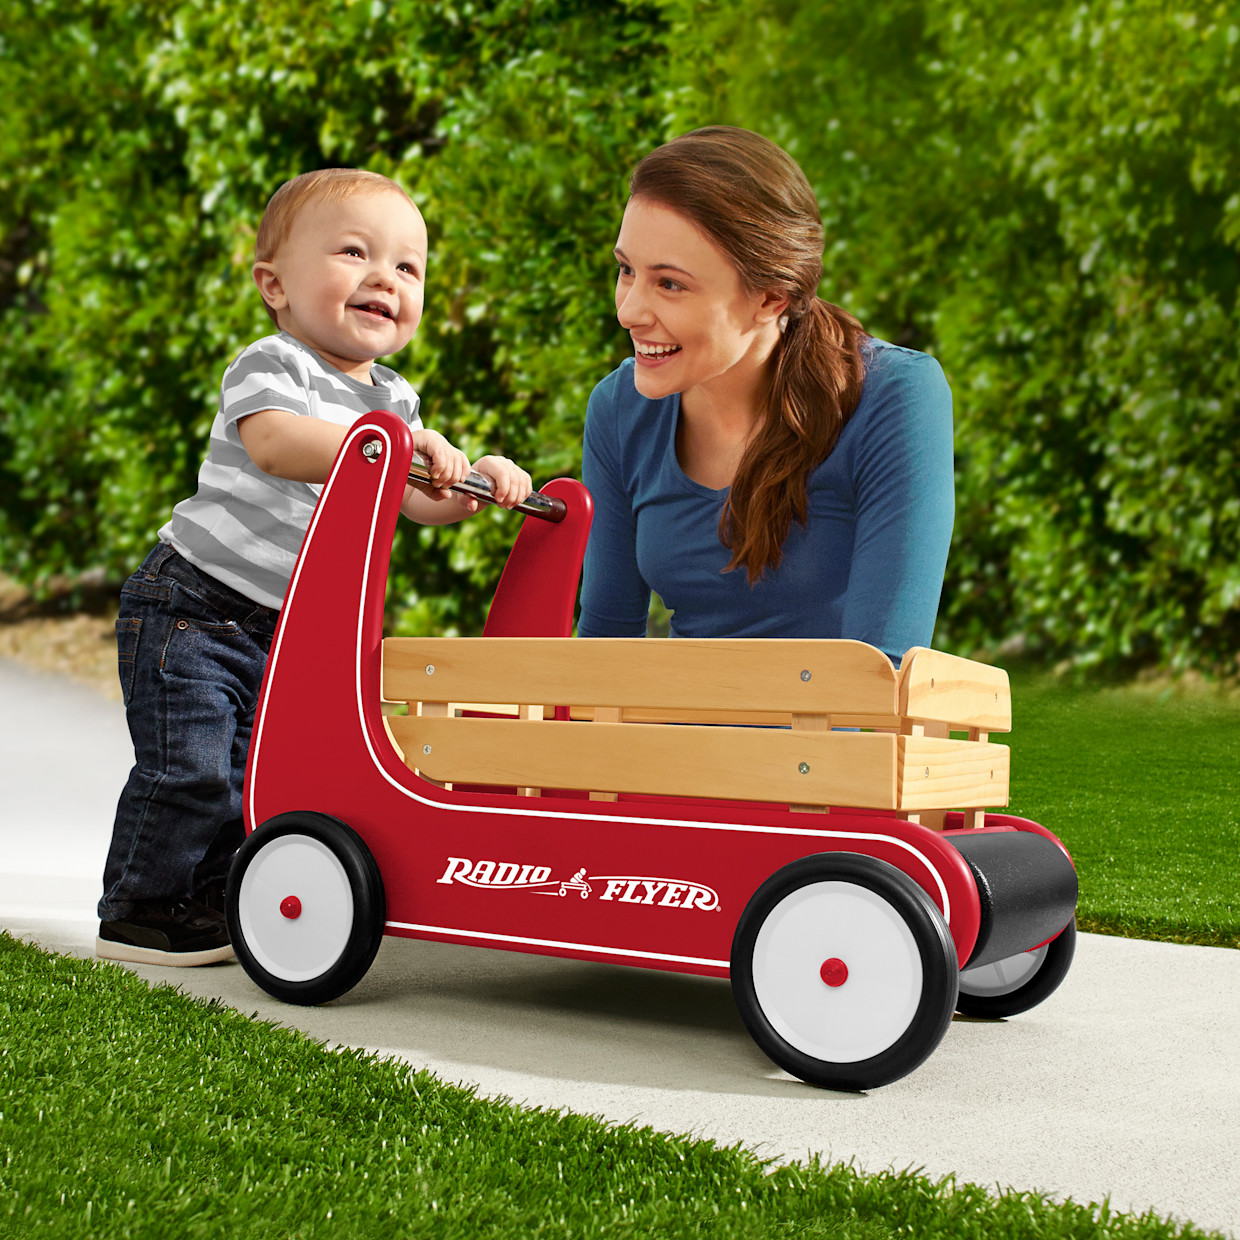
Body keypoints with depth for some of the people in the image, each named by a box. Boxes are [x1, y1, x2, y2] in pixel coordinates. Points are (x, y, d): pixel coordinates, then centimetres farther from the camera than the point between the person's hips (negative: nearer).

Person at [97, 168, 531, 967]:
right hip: (192, 604, -8)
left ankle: (209, 903, 28)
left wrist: (477, 481, -10)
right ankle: (140, 914, 7)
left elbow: (416, 503, 11)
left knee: (255, 768, 12)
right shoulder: (273, 366, -15)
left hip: (281, 629, 8)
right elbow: (272, 443, -37)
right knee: (190, 767, -9)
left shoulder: (393, 398, 9)